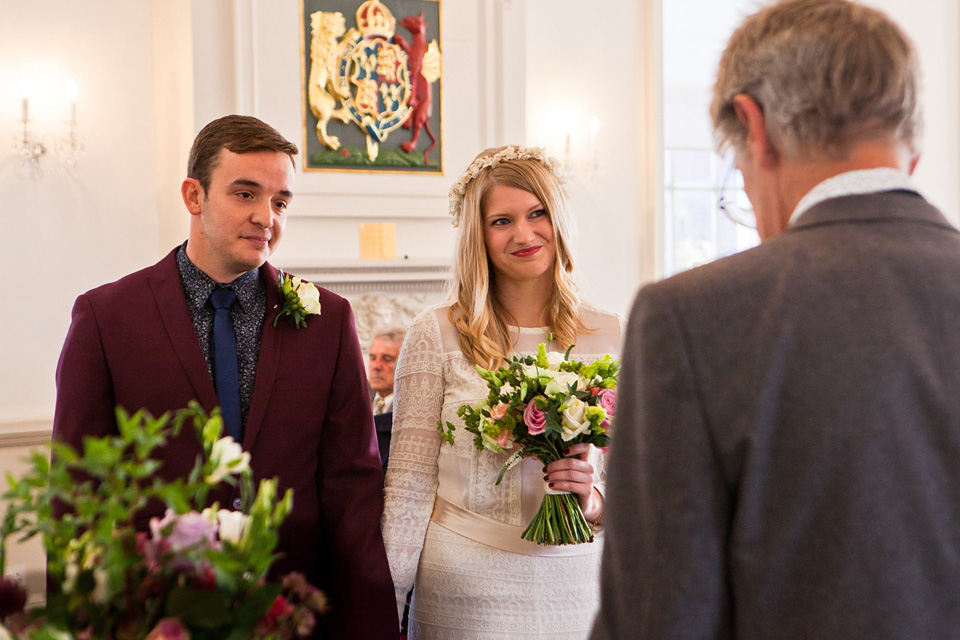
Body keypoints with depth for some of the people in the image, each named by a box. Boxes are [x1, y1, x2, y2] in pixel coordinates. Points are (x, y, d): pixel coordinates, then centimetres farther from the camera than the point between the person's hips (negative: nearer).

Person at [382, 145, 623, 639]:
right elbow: (409, 481, -2)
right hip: (464, 591, -2)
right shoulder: (436, 334, -4)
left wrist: (592, 497, -11)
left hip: (575, 586, 2)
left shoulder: (607, 336, 3)